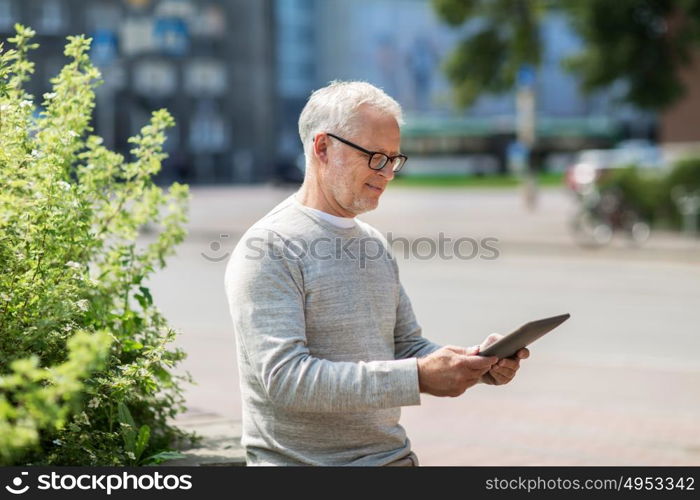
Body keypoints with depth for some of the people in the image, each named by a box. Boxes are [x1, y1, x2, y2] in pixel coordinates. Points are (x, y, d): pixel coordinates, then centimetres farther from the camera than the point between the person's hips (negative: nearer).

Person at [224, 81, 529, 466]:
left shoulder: (375, 245, 13)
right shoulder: (270, 250, -11)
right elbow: (285, 378, -20)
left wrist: (478, 365, -2)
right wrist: (417, 377, -23)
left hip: (393, 456, 6)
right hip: (305, 462, -6)